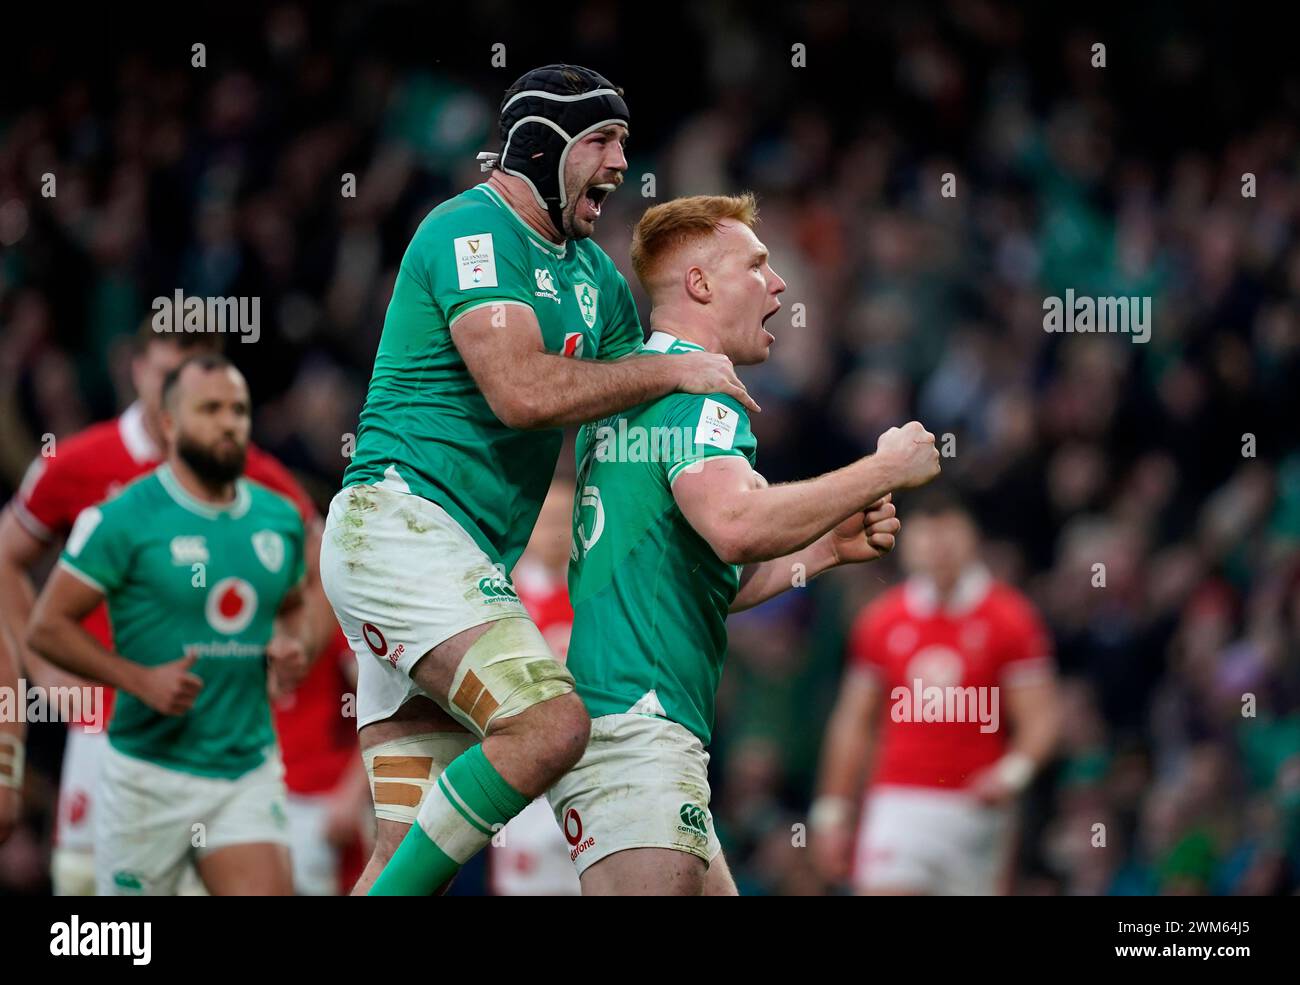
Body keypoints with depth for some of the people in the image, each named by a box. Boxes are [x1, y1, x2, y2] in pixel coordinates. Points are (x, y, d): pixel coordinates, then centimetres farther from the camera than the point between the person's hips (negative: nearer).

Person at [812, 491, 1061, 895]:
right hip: (898, 801, 1)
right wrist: (832, 812, 11)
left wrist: (1013, 772, -22)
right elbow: (854, 723, 13)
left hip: (976, 807, -1)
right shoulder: (881, 621, 7)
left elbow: (1040, 718, -3)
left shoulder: (1010, 618, -1)